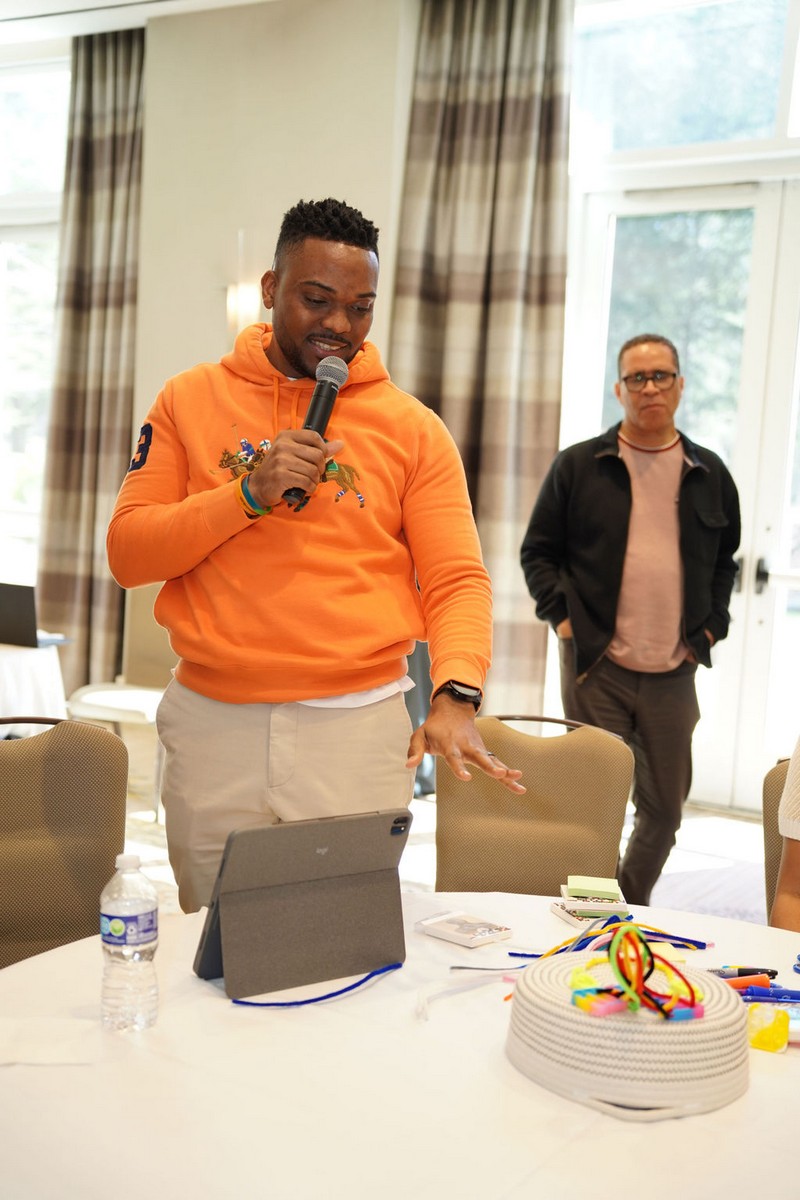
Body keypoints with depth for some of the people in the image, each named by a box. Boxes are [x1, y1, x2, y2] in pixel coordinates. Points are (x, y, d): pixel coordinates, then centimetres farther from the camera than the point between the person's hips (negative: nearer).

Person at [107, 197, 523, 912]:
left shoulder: (413, 428, 5)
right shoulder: (191, 401, 7)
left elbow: (457, 580, -1)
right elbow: (127, 553, 1)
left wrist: (455, 697, -19)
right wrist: (250, 493, -12)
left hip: (361, 727, 0)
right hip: (212, 722, 1)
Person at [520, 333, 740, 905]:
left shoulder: (710, 475, 9)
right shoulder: (579, 465, 1)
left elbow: (726, 559, 19)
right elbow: (538, 551, 5)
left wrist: (710, 627, 8)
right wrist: (562, 617, -6)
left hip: (674, 672, 3)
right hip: (596, 666, -3)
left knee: (665, 808, 10)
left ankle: (633, 912, 30)